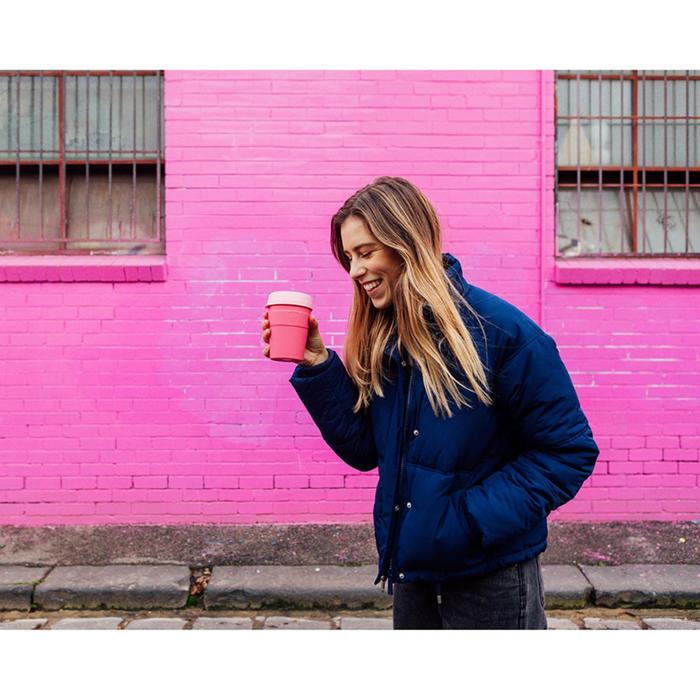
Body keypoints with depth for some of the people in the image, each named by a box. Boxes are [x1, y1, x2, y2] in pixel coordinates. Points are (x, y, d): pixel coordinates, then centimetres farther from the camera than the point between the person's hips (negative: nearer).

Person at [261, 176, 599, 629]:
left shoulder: (501, 331, -18)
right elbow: (365, 450, 2)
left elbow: (569, 451, -14)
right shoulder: (377, 341, 1)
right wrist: (317, 366, -9)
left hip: (491, 574, -6)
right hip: (411, 571, 6)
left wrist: (474, 519, -21)